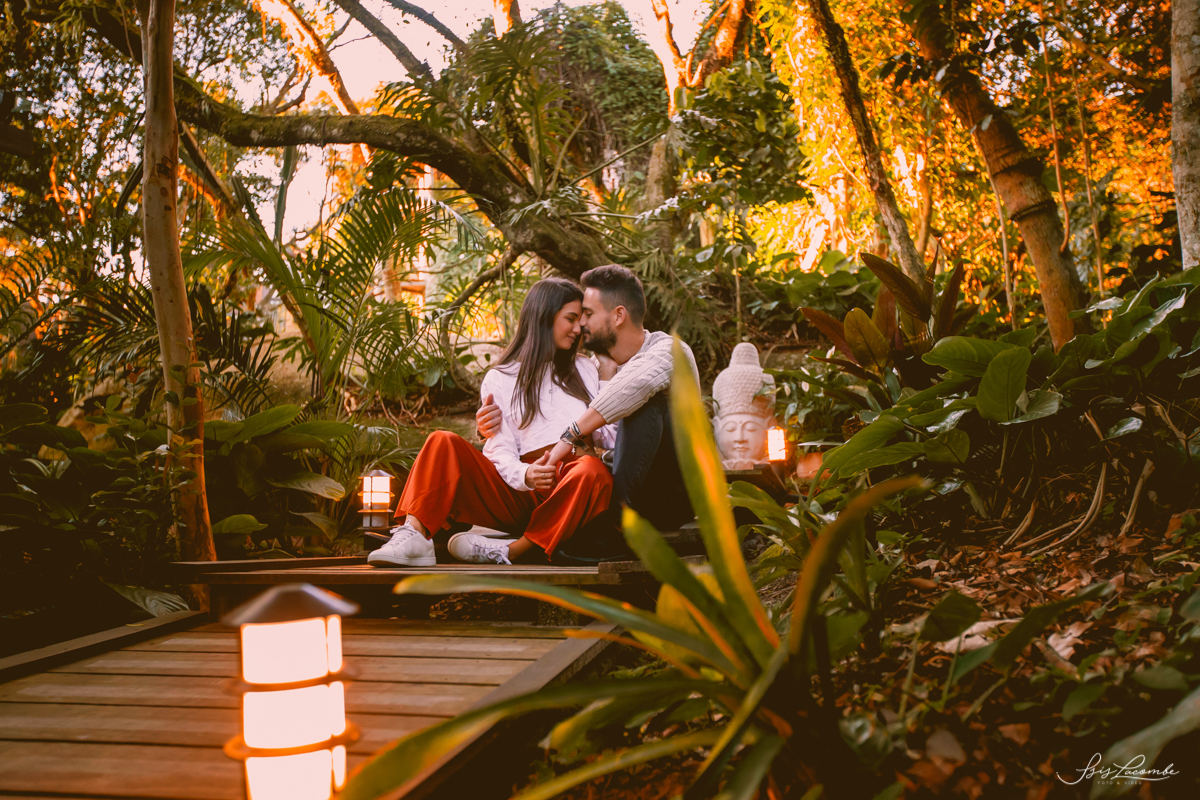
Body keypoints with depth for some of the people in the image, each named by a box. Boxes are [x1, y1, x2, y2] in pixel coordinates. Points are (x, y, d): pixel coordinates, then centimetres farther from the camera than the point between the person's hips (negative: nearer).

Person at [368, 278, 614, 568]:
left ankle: (509, 551, -35)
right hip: (523, 495, -1)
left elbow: (609, 435, 19)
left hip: (574, 490, 1)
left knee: (593, 470, -36)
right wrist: (525, 476, -21)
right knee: (444, 443, -21)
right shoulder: (500, 380, 13)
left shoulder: (585, 369, 23)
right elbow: (501, 452, 1)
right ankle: (414, 536, -38)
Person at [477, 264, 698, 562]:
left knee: (646, 402, -31)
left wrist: (572, 435, -35)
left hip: (674, 497, -5)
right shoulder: (597, 366, 13)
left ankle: (614, 525, -32)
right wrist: (499, 426, -8)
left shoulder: (669, 349, -9)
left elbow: (640, 380, -34)